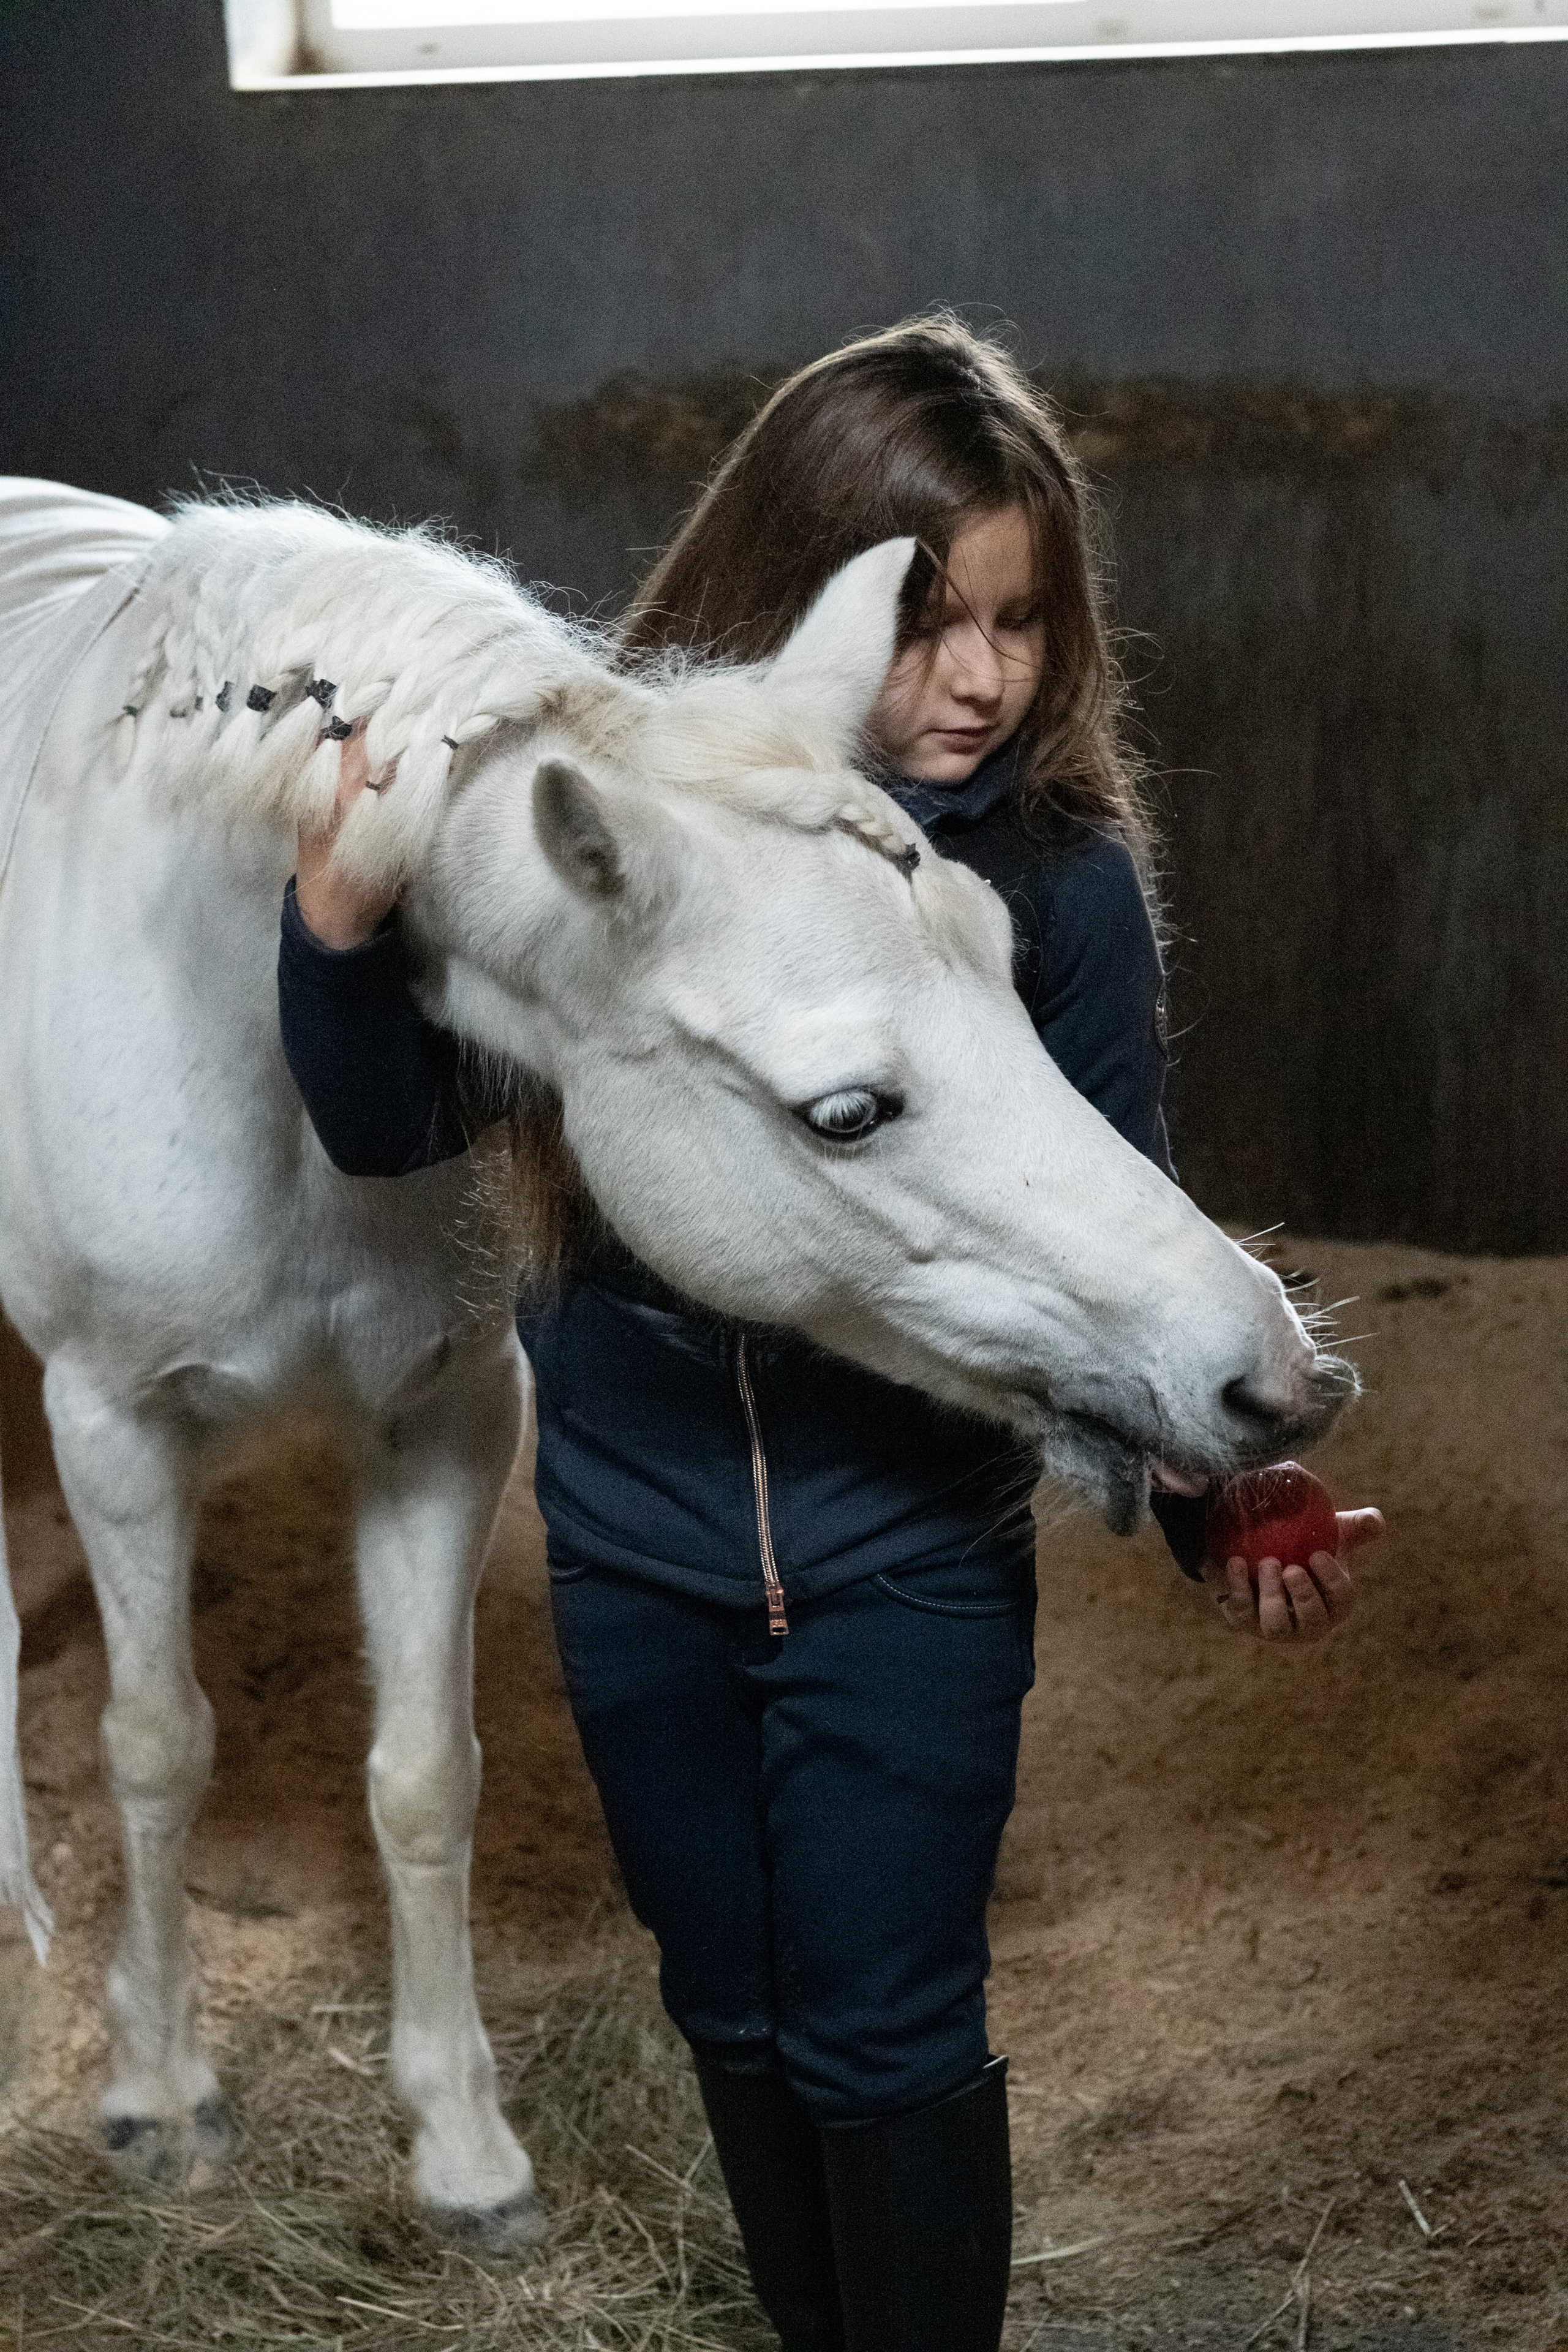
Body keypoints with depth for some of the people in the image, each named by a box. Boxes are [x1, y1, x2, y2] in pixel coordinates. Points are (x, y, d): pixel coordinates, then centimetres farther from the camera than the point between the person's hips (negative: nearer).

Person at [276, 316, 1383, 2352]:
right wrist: (342, 933, -25)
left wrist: (1213, 1502, -21)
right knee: (733, 2012, 19)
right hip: (636, 1542, 3)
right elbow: (397, 1131, -6)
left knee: (885, 2037, 4)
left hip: (910, 1556, -2)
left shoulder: (1062, 873, -13)